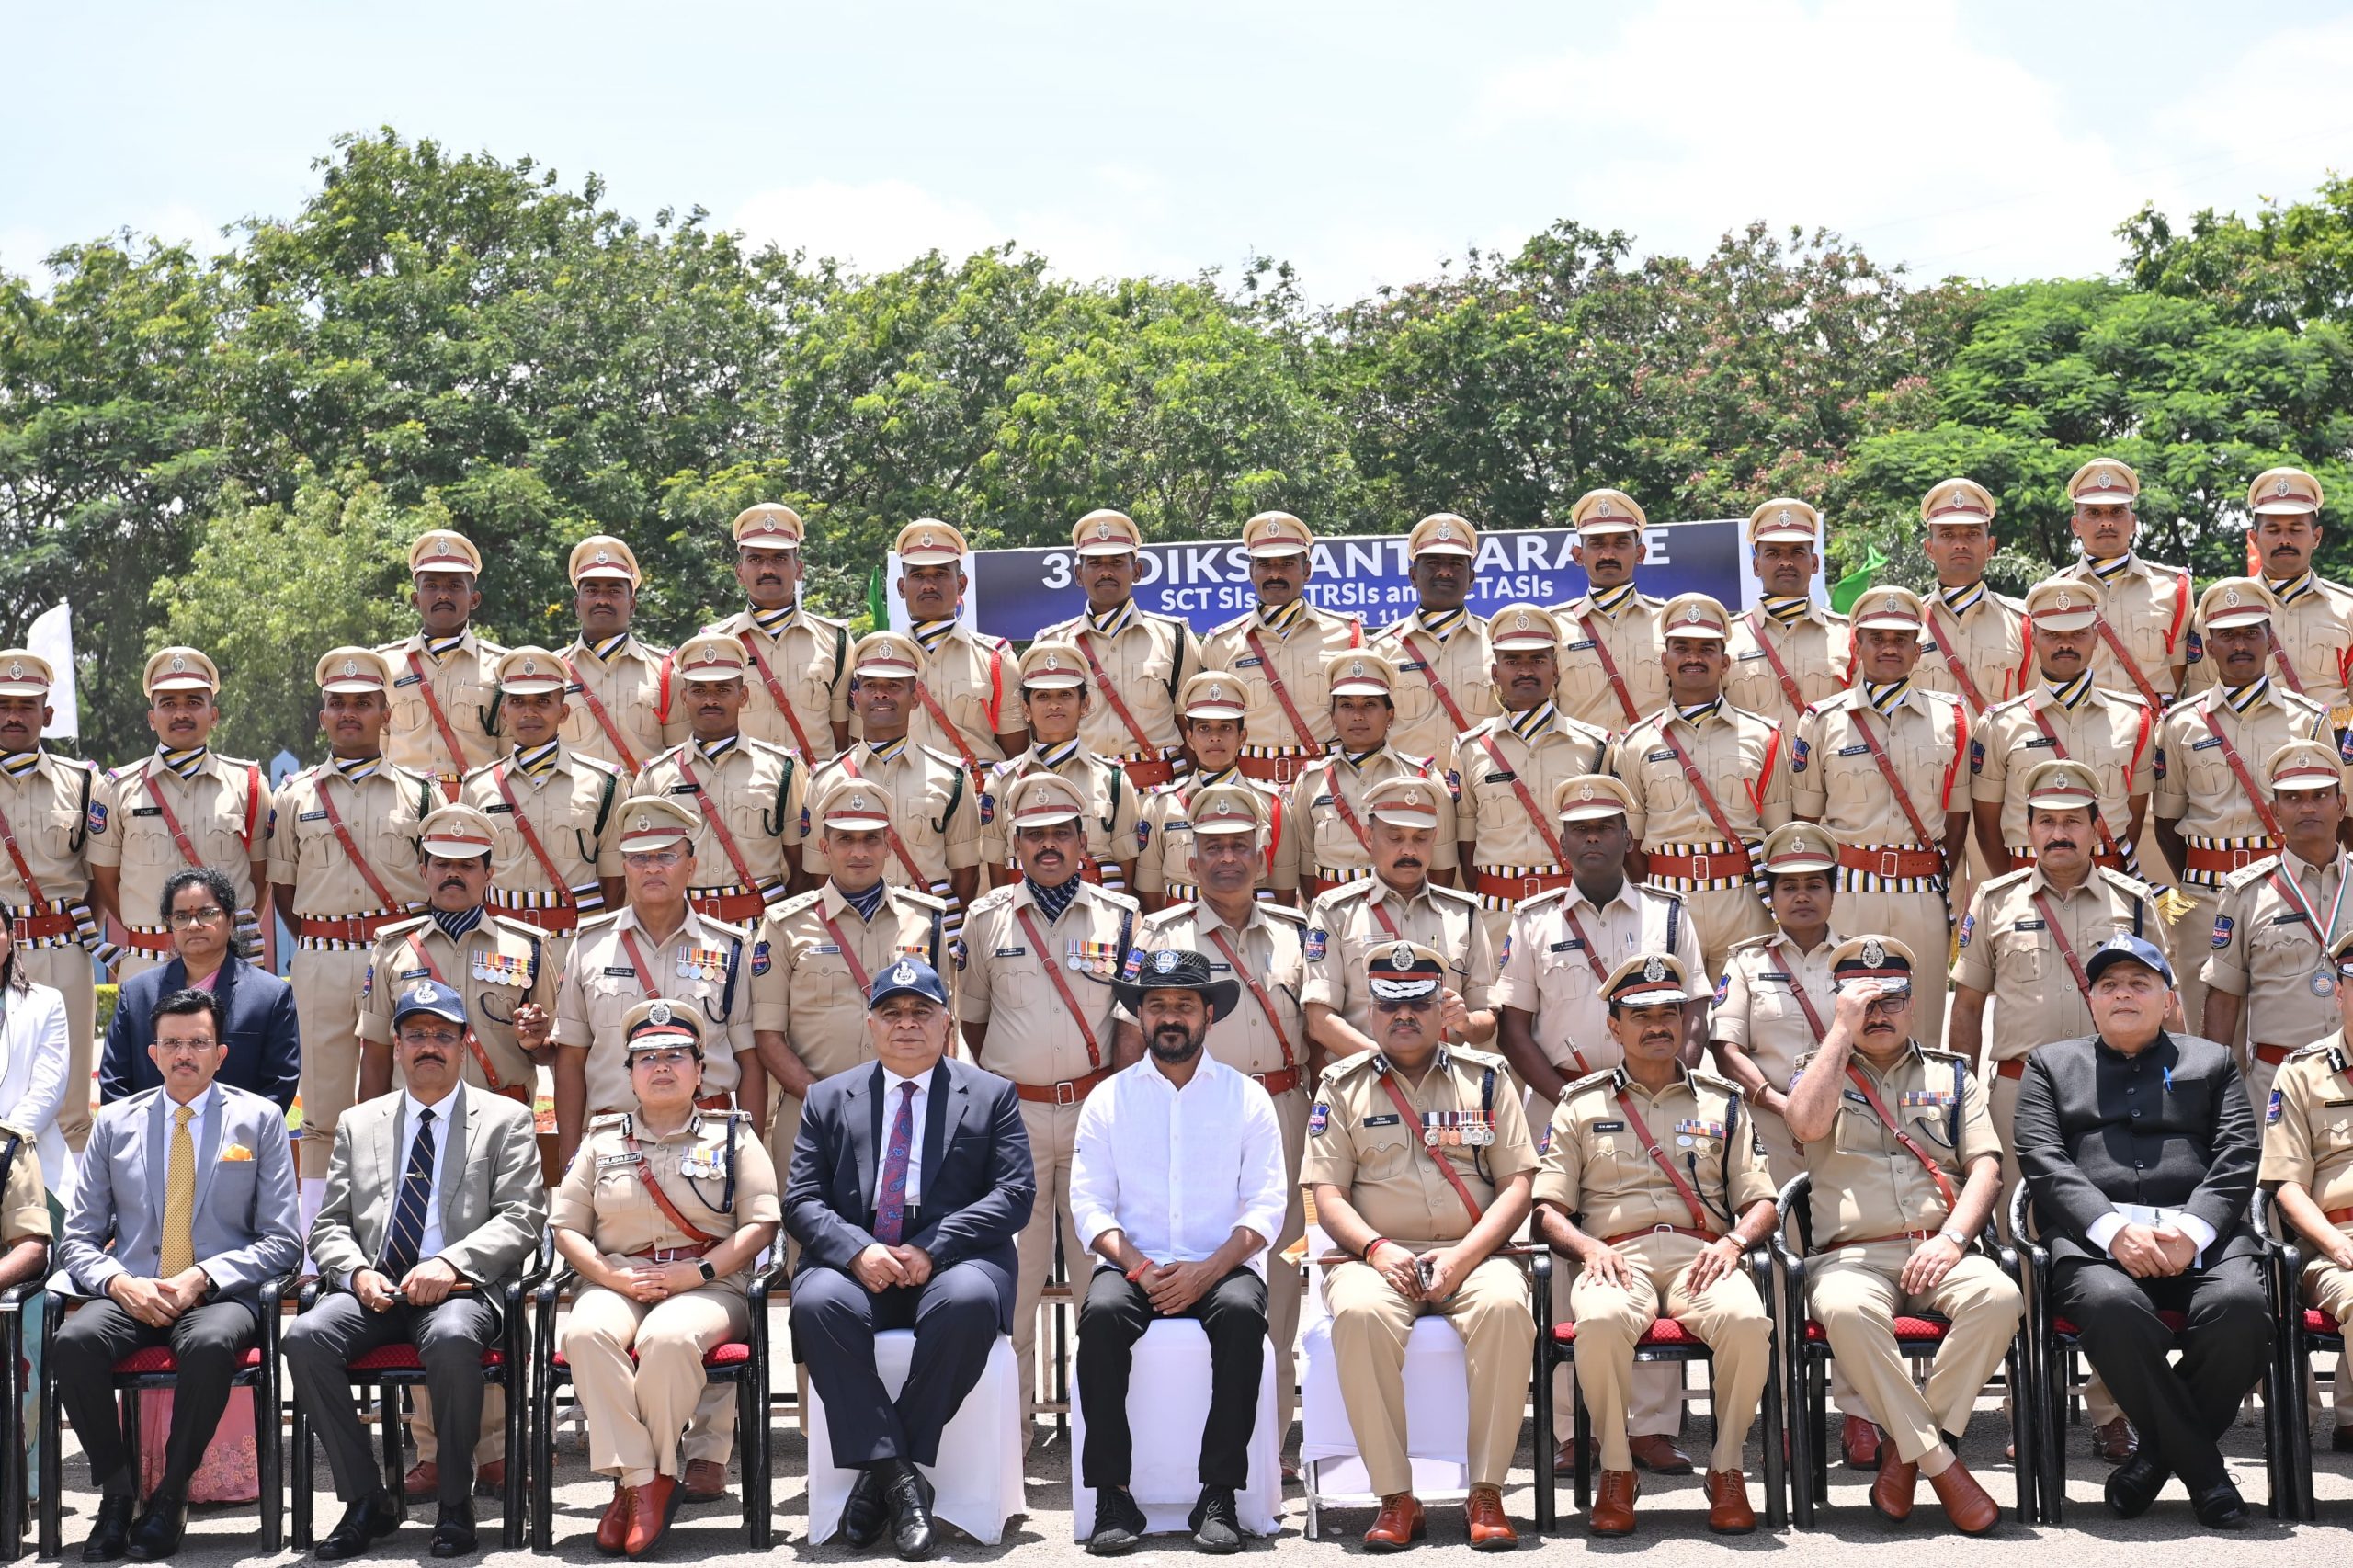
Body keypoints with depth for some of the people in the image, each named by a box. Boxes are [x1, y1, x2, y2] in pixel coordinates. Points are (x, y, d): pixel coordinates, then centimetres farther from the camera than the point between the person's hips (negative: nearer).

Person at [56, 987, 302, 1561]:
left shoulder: (260, 1120, 8)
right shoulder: (115, 1124, 13)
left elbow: (282, 1240, 3)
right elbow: (78, 1239, 11)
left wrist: (203, 1277, -13)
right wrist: (118, 1282, -12)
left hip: (220, 1297, -2)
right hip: (132, 1294, 2)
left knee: (211, 1343, -37)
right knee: (75, 1339, -31)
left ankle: (170, 1497, -19)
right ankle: (117, 1490, -13)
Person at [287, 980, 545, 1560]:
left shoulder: (506, 1120, 11)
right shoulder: (358, 1124, 20)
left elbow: (522, 1217, -1)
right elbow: (329, 1225, 16)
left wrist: (450, 1262, -17)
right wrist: (356, 1272, -8)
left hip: (458, 1289, -3)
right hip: (372, 1289, 3)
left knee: (452, 1339, -38)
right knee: (305, 1336, -27)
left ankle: (455, 1502, -19)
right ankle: (366, 1501, -15)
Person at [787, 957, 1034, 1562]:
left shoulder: (992, 1095, 13)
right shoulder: (830, 1099, 17)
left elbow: (1015, 1194, 2)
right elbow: (801, 1200, 9)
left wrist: (931, 1250, -12)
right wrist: (857, 1251, -13)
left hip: (951, 1259, -1)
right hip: (856, 1259, 1)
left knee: (968, 1301, -36)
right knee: (817, 1302, -33)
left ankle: (880, 1475, -24)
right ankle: (896, 1476, -29)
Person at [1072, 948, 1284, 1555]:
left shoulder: (1246, 1098, 10)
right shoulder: (1108, 1099, 12)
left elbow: (1266, 1205, 2)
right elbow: (1090, 1204, 5)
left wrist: (1207, 1271, -14)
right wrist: (1137, 1267, -13)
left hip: (1221, 1267, -1)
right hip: (1133, 1265, 1)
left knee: (1241, 1311, -34)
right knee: (1102, 1313, -32)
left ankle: (1219, 1495, -28)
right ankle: (1112, 1496, -27)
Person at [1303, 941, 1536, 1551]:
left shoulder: (1486, 1077, 13)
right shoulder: (1344, 1085, 13)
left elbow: (1517, 1184, 6)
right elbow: (1327, 1191, 6)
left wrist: (1463, 1256, -10)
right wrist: (1376, 1248, -14)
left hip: (1470, 1254, 0)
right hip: (1377, 1257, 0)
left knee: (1504, 1305, -34)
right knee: (1358, 1313, -35)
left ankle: (1486, 1493, -24)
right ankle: (1396, 1498, -26)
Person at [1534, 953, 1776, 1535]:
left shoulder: (1721, 1101, 22)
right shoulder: (1581, 1104, 19)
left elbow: (1761, 1201, 16)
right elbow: (1548, 1209, 11)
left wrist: (1733, 1241, -6)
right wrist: (1589, 1248, -10)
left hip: (1701, 1257, 1)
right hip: (1617, 1259, -1)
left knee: (1747, 1320, -35)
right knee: (1600, 1321, -38)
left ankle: (1727, 1468, -12)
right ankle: (1617, 1471, -16)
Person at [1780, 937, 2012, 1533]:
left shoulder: (1951, 1075, 21)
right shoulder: (1819, 1071, 17)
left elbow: (1985, 1166, 9)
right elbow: (1808, 1124, -8)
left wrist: (1951, 1238, -9)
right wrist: (1843, 1030, -3)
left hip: (1937, 1254, 2)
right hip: (1852, 1255, -2)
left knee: (1998, 1297, -33)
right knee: (1846, 1308, -38)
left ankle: (1906, 1450, -20)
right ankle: (1940, 1463, -27)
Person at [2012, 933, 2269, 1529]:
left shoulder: (2212, 1062, 24)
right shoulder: (2051, 1065, 22)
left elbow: (2237, 1160, 10)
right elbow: (2043, 1161, 6)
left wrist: (2192, 1229, -11)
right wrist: (2113, 1228, -11)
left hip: (2200, 1235, 1)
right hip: (2093, 1236, -1)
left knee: (2240, 1304, -33)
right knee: (2112, 1305, -37)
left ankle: (2163, 1453, -10)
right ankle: (2201, 1465, -19)